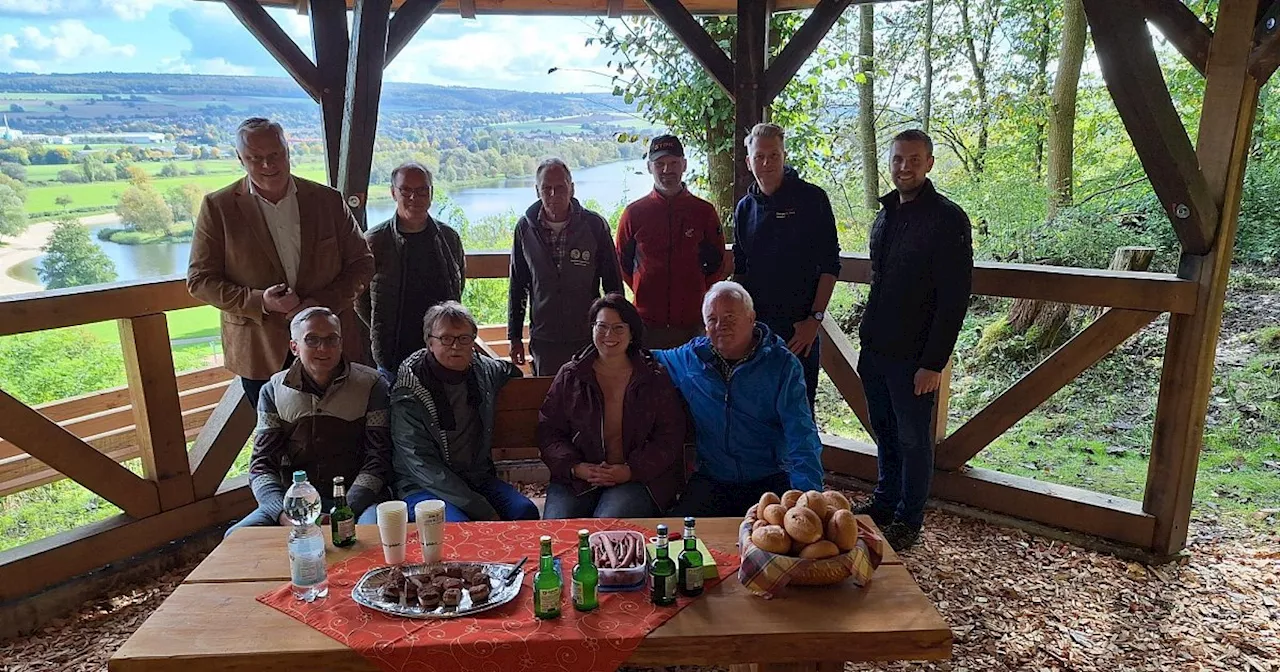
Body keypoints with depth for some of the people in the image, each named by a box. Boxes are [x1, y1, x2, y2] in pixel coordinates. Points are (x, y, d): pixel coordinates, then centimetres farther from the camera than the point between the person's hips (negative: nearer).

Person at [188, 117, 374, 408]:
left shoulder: (328, 200, 2)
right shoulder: (217, 207, -1)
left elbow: (362, 263, 4)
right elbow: (200, 280, -1)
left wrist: (324, 302, -12)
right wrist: (259, 301, -17)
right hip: (260, 354, -1)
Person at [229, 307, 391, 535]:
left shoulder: (370, 385, 1)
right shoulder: (273, 391, 9)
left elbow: (378, 460, -4)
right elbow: (261, 466, 4)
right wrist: (284, 514, -15)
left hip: (357, 499, -3)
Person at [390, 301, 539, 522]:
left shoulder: (484, 369, 3)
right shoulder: (408, 393, -14)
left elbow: (513, 372, 30)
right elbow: (422, 465, -19)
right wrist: (483, 512, -23)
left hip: (478, 478, 5)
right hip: (423, 486, -5)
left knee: (526, 512, -20)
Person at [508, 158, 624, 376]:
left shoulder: (595, 225, -4)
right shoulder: (525, 228, 1)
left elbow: (613, 283, 2)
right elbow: (517, 286, 9)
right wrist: (514, 337, 8)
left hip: (589, 337, -1)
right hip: (543, 340, 1)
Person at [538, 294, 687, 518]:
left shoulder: (655, 379, 6)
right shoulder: (570, 376, 10)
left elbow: (670, 437, 2)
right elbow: (548, 431, 8)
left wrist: (631, 471, -12)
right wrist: (575, 467, -9)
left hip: (640, 477, -1)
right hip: (577, 478, 2)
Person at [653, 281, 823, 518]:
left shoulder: (782, 365, -4)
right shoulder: (690, 357, 5)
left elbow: (801, 436, -10)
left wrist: (808, 496, -23)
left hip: (770, 480, -2)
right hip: (710, 480, 2)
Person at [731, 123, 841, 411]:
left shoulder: (811, 198, -4)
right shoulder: (745, 208, 9)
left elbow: (830, 265, -6)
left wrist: (815, 318, -13)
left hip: (800, 326, -4)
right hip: (754, 324, 4)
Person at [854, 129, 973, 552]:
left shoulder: (947, 219, -12)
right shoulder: (885, 216, 12)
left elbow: (953, 299, -15)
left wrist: (934, 362, -18)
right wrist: (868, 340, 14)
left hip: (914, 357, -7)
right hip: (876, 350, 7)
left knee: (912, 438, 6)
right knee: (884, 432, 18)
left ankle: (908, 520, 21)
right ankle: (885, 502, 34)